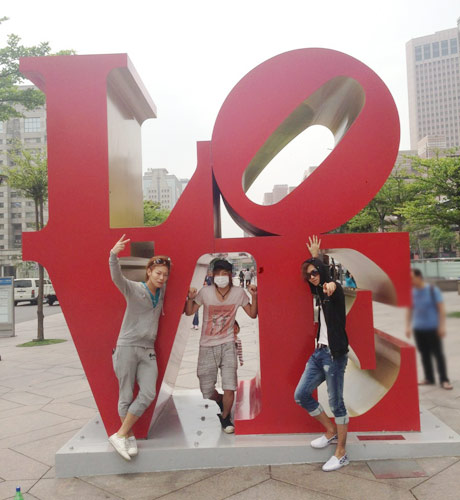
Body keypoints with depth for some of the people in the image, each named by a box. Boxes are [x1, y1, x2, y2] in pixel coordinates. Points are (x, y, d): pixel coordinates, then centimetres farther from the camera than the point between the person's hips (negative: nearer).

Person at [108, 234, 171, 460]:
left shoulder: (162, 291, 8)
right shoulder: (134, 289, -7)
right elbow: (117, 277, -26)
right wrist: (113, 255, -45)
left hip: (148, 351, 5)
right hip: (127, 347, -5)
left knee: (148, 394, -8)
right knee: (126, 396, 1)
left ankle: (120, 435, 4)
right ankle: (128, 437, 18)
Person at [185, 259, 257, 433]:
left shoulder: (239, 292, -5)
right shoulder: (205, 292, -9)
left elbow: (252, 314, 4)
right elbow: (189, 312, 1)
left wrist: (254, 297, -12)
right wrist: (190, 298, -18)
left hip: (227, 345, 0)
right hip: (207, 346, 0)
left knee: (230, 387, -9)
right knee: (207, 392, 7)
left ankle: (225, 418, 20)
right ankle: (221, 401, 42)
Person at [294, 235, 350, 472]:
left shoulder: (334, 290, -9)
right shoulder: (320, 291, 14)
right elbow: (312, 268, 37)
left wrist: (331, 286, -59)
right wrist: (315, 255, 40)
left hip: (334, 354, -9)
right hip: (319, 352, 9)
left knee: (336, 403, -2)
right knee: (301, 395, 9)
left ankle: (341, 454, 11)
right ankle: (331, 431, 27)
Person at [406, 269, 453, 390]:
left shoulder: (433, 290, -9)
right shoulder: (411, 292, 4)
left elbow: (441, 308, -7)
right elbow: (409, 310, 12)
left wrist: (442, 326, -11)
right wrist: (408, 326, 9)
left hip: (433, 328, -4)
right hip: (418, 329, 4)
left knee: (438, 354, 0)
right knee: (424, 354, 11)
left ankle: (444, 380, 9)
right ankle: (429, 378, 22)